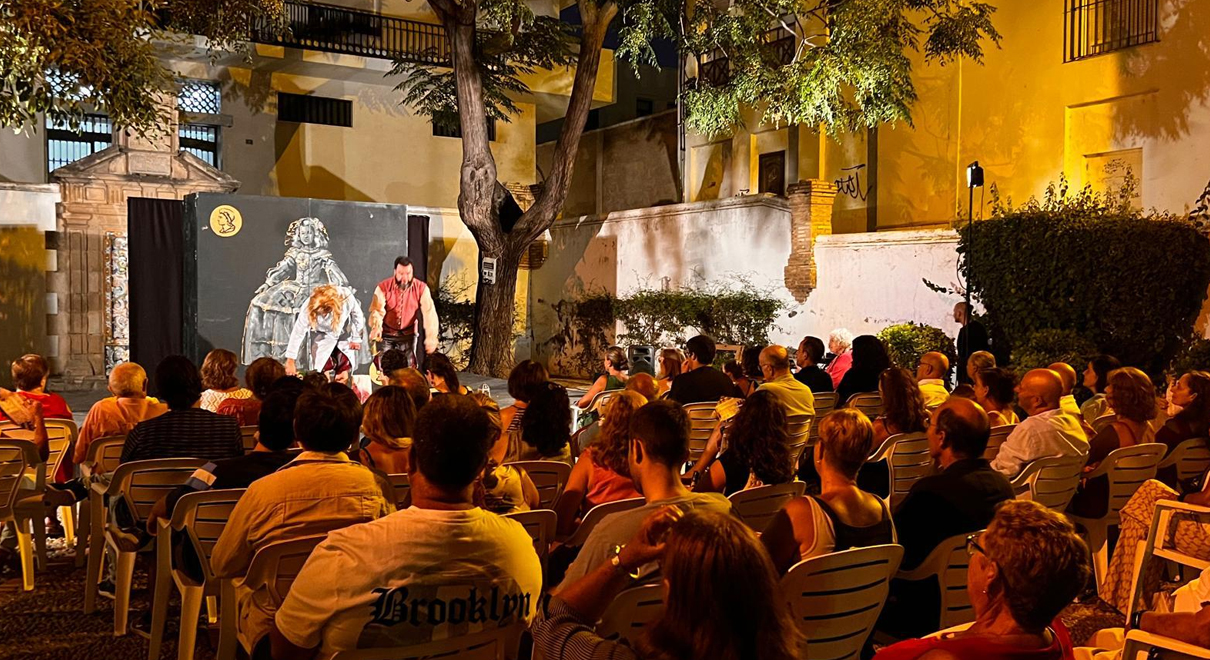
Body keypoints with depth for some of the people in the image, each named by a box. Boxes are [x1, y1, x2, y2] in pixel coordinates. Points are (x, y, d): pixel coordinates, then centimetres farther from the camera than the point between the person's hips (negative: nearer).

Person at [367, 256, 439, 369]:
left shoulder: (421, 288, -13)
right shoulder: (383, 287, -15)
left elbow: (429, 313, -18)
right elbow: (377, 310, -23)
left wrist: (431, 338, -28)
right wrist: (376, 329, -44)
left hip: (408, 335, 1)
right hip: (387, 335, -1)